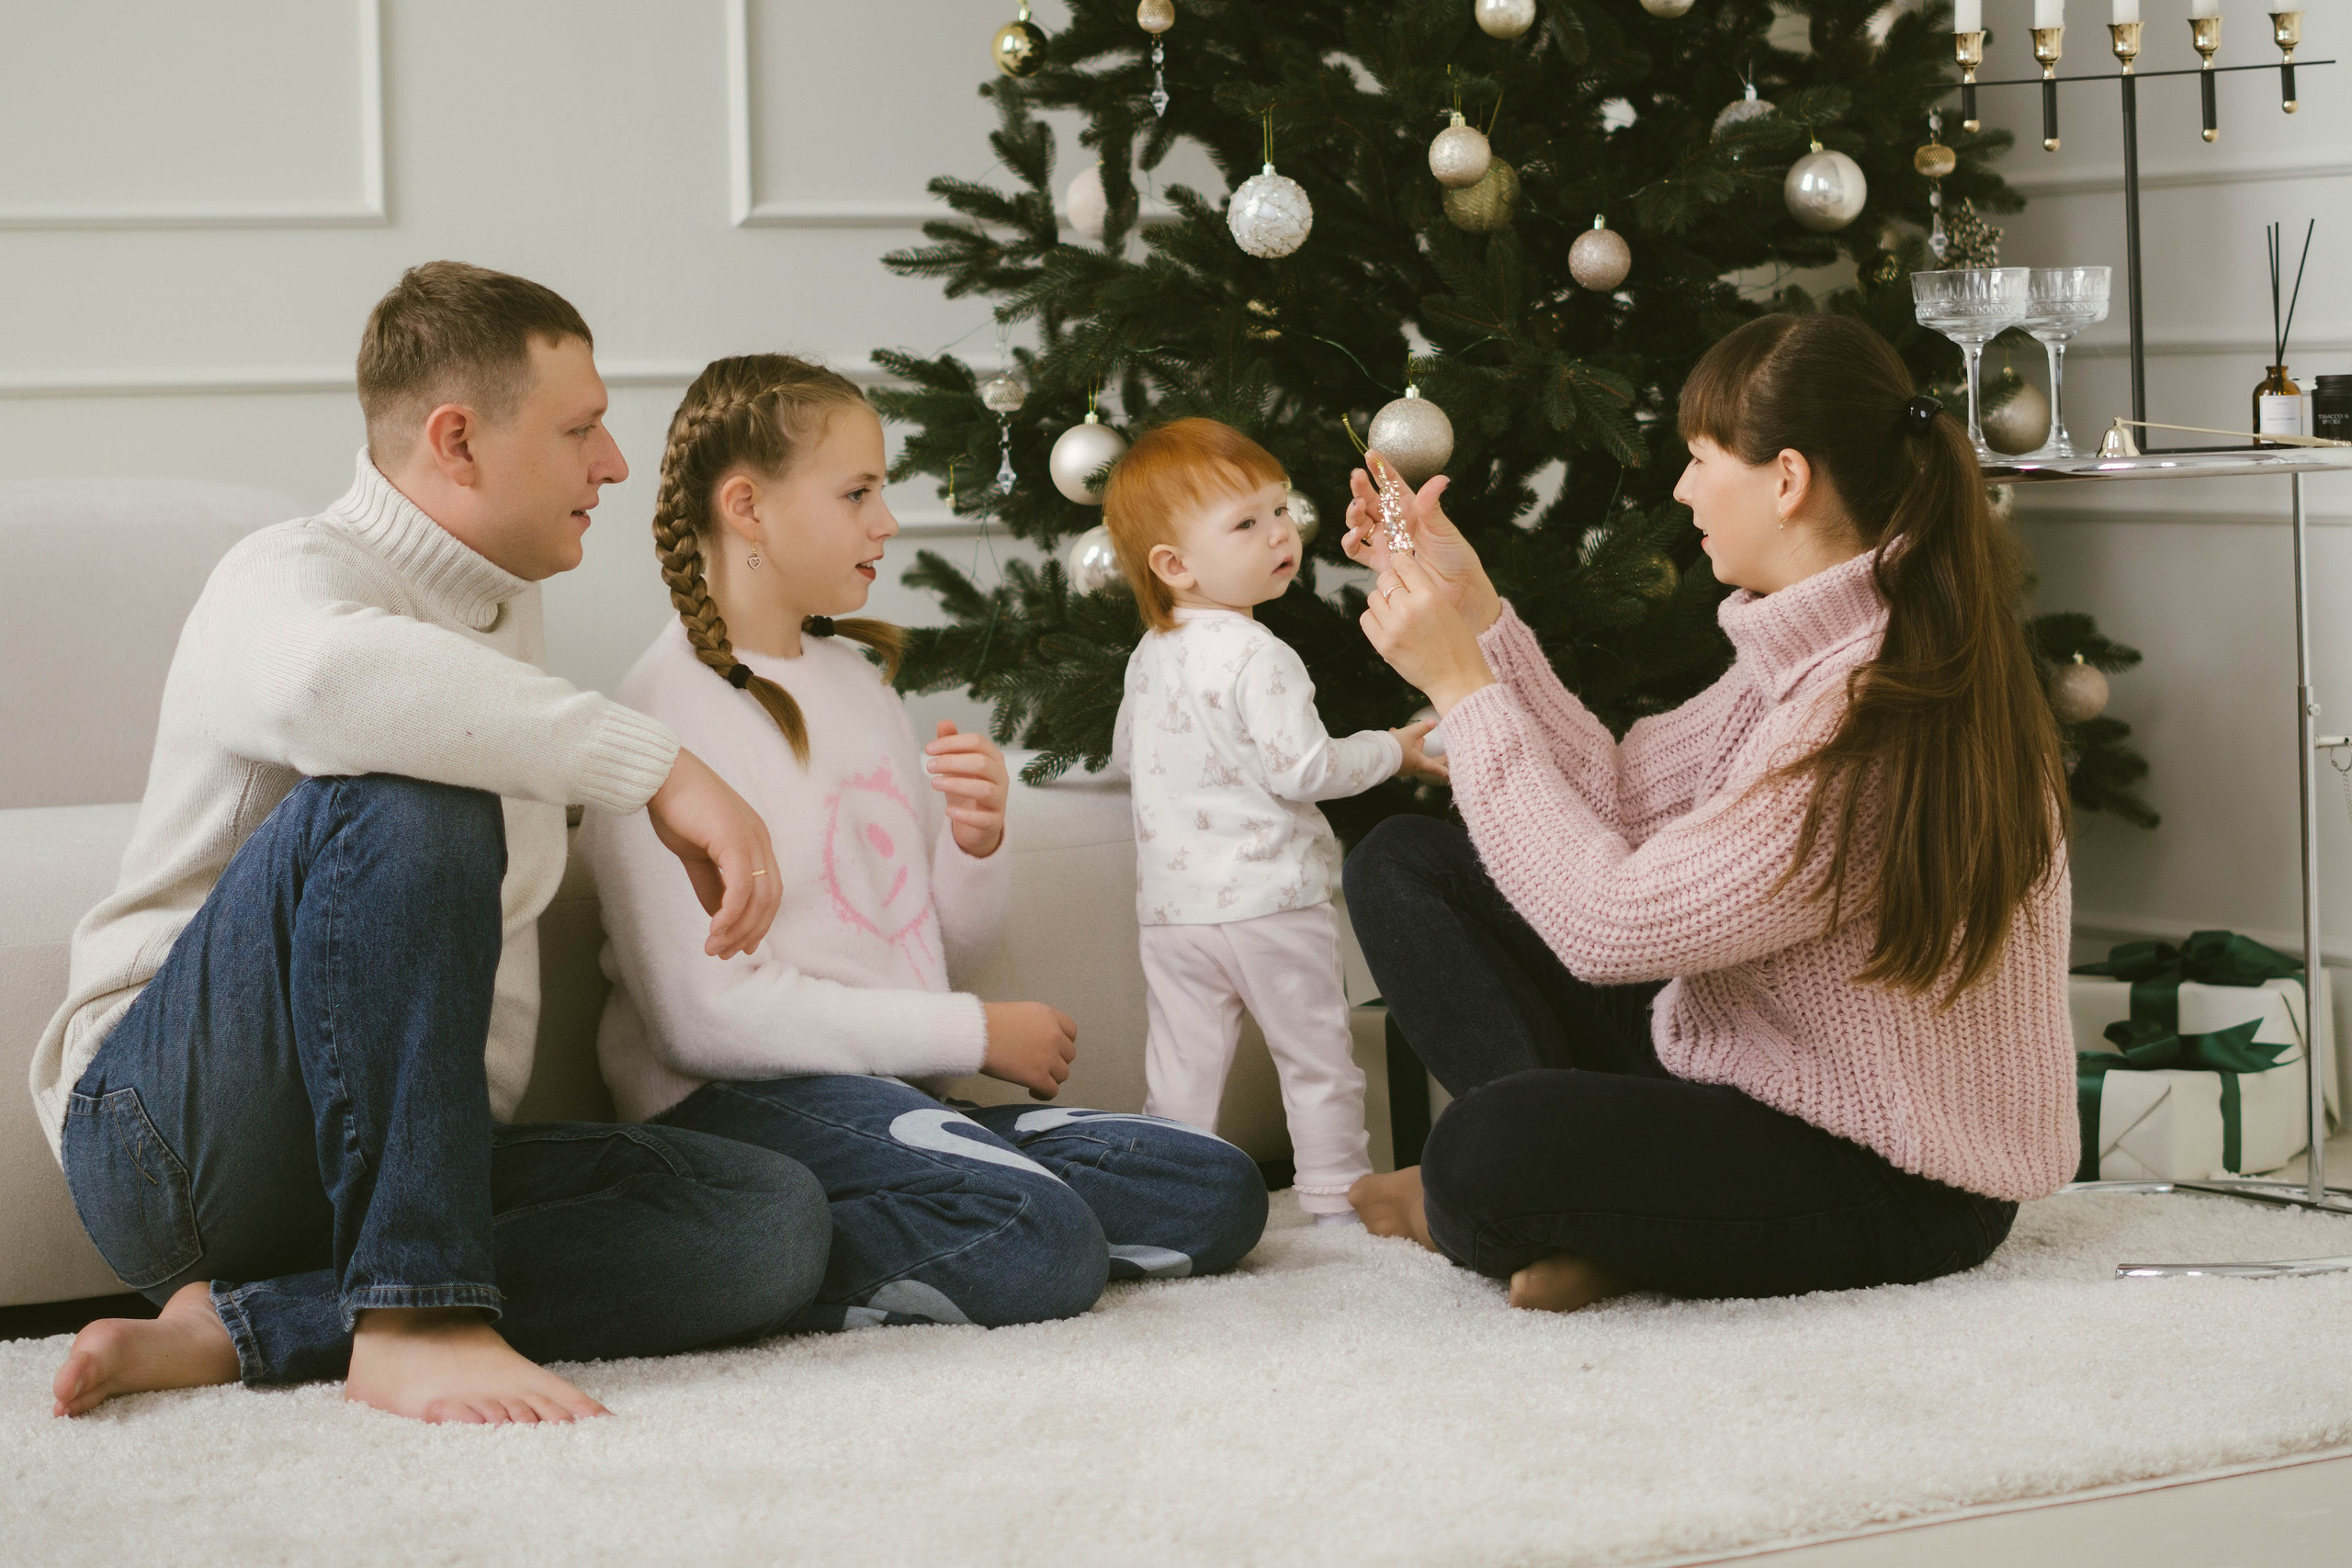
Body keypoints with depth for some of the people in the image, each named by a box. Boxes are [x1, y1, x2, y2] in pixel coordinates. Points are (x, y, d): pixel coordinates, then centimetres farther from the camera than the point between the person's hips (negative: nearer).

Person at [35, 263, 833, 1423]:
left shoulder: (504, 608, 20)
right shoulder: (289, 574, -8)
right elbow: (325, 679, -37)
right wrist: (657, 767, -35)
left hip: (396, 1155, 8)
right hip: (166, 1137, -8)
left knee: (773, 1220, -17)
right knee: (403, 800, -33)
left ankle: (239, 1329, -21)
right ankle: (415, 1315, -36)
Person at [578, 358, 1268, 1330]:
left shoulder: (856, 678, 19)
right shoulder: (666, 713, -9)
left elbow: (944, 950, 21)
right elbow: (706, 1014, -19)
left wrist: (978, 841, -2)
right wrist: (972, 1034, -13)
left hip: (889, 1096, 10)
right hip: (736, 1103, -10)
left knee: (1217, 1192, -3)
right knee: (1041, 1246, -31)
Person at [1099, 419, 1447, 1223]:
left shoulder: (1148, 658, 7)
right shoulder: (1256, 658, -18)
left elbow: (1126, 755, 20)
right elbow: (1303, 769, -19)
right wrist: (1393, 750, -5)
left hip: (1171, 906, 6)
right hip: (1268, 899, -6)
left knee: (1181, 1063, 10)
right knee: (1315, 1051, 8)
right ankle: (1336, 1193, 14)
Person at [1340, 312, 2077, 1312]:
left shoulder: (1879, 711, -28)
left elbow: (1611, 921, -25)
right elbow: (1625, 799, 10)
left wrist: (1463, 688, -17)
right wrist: (1476, 613, 6)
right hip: (1732, 1063, 10)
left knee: (1488, 1155, -37)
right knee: (1401, 864, 6)